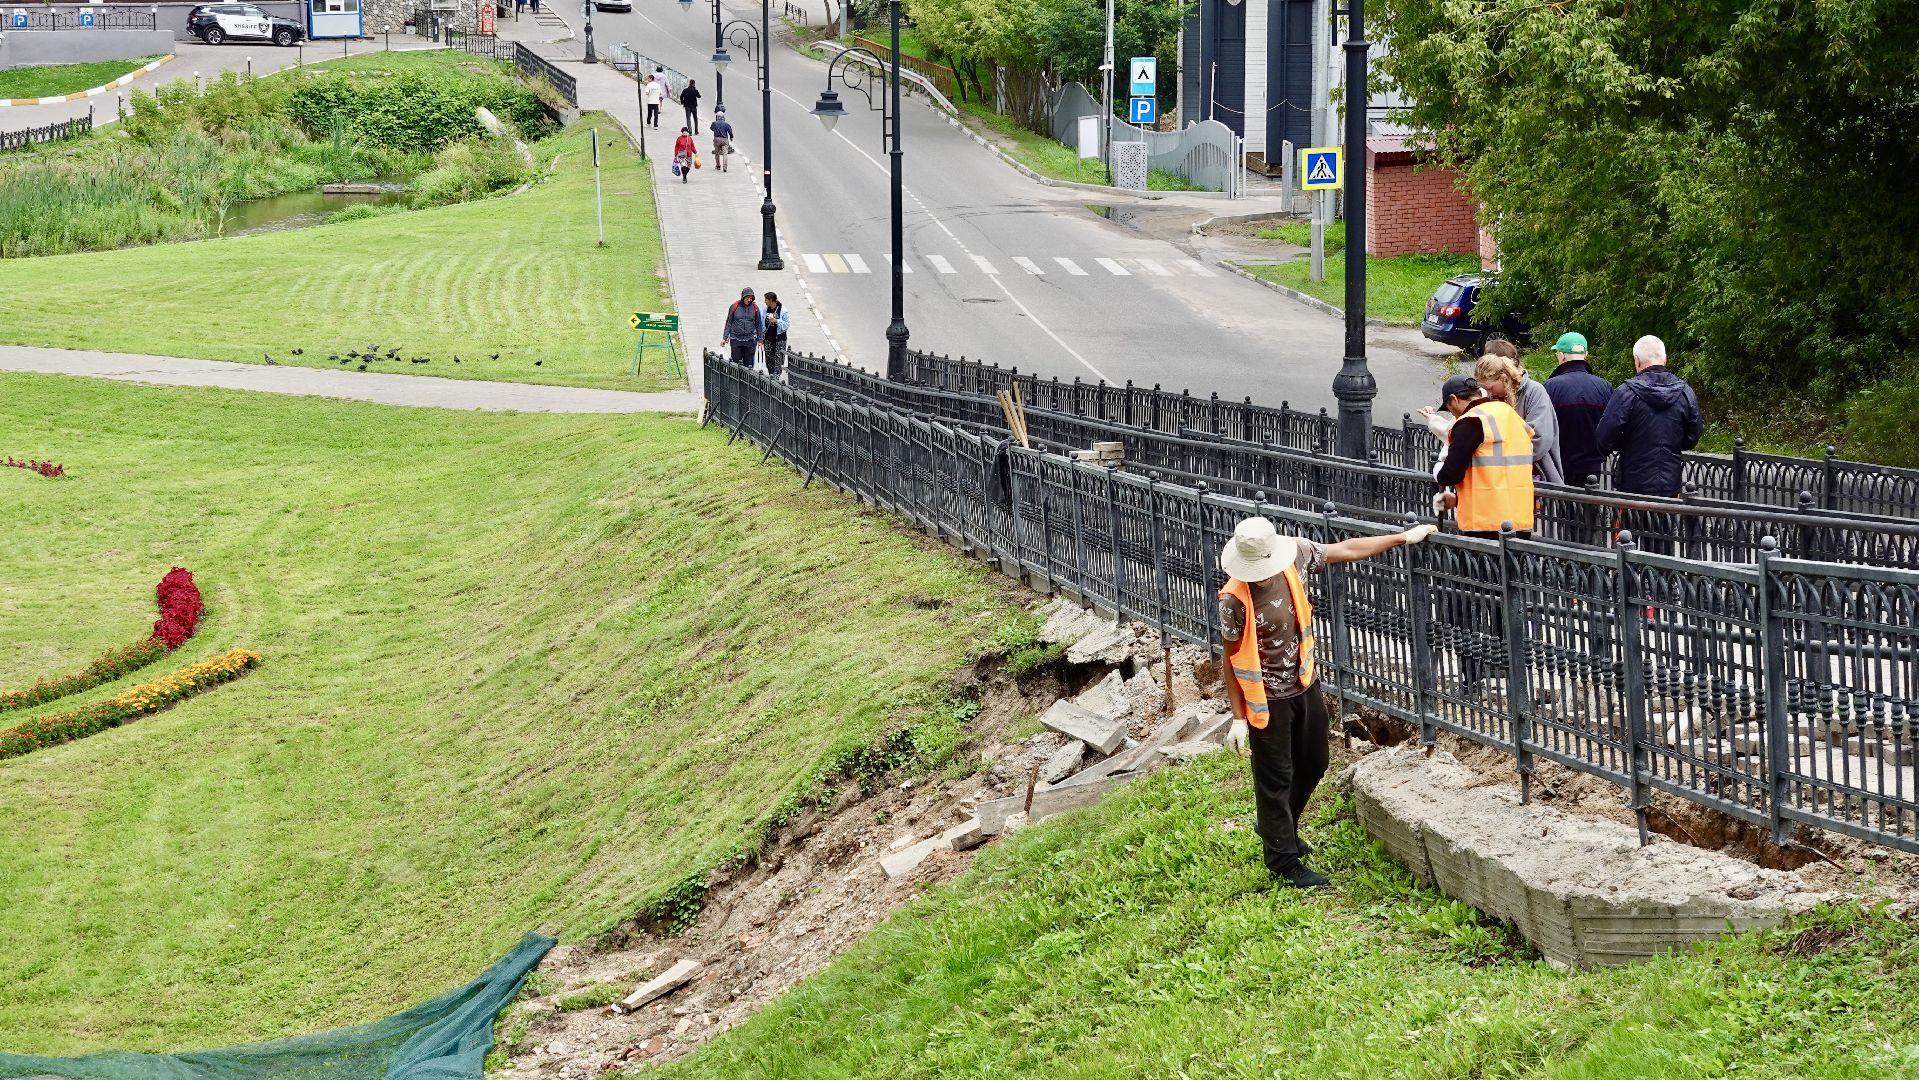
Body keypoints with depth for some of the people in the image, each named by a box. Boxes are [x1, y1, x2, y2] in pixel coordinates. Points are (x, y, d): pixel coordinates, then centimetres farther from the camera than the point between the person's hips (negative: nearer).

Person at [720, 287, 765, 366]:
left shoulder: (755, 308, 2)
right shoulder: (735, 307, -1)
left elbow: (759, 325, 10)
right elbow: (729, 323, 5)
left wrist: (760, 340, 8)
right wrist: (725, 337, 3)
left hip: (750, 341, 1)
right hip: (736, 340, -1)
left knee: (749, 364, 2)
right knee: (736, 362, -1)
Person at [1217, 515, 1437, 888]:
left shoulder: (1294, 555, -13)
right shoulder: (1235, 600, -27)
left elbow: (1348, 550, 1)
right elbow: (1233, 660, -18)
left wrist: (1405, 537, 4)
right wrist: (1239, 717, -14)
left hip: (1304, 686, 7)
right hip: (1268, 699, -7)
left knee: (1312, 765, 22)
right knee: (1275, 778, 6)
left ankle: (1277, 825, 45)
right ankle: (1283, 860, 20)